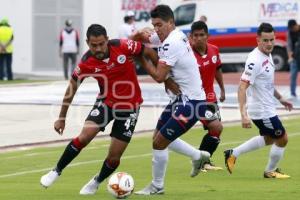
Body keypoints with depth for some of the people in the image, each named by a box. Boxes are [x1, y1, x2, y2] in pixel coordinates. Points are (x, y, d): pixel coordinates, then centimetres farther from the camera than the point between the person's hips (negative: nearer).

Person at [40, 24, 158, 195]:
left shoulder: (123, 47, -23)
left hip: (130, 106, -1)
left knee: (114, 157, -2)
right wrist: (62, 118, 2)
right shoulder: (87, 62, -16)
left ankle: (96, 183, 27)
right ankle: (57, 171, 4)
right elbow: (72, 88, -2)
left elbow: (150, 53, -8)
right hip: (106, 102, 1)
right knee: (84, 137, -18)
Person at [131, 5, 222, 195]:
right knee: (160, 137, 18)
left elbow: (159, 76, -24)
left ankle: (157, 187, 13)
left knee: (159, 143, -4)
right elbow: (145, 37, 20)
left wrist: (142, 59, -11)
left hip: (189, 102, -10)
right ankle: (198, 156, 31)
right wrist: (140, 35, -4)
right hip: (182, 99, 10)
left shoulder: (171, 44, -22)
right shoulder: (175, 36, 6)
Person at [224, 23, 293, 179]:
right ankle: (270, 171, 24)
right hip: (262, 111, -10)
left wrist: (280, 98, 24)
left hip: (266, 107, 10)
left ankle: (233, 154, 27)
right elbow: (242, 88, -30)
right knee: (282, 138, 4)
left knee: (268, 139, 24)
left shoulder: (267, 55, 3)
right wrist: (244, 115, -36)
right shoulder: (255, 60, -26)